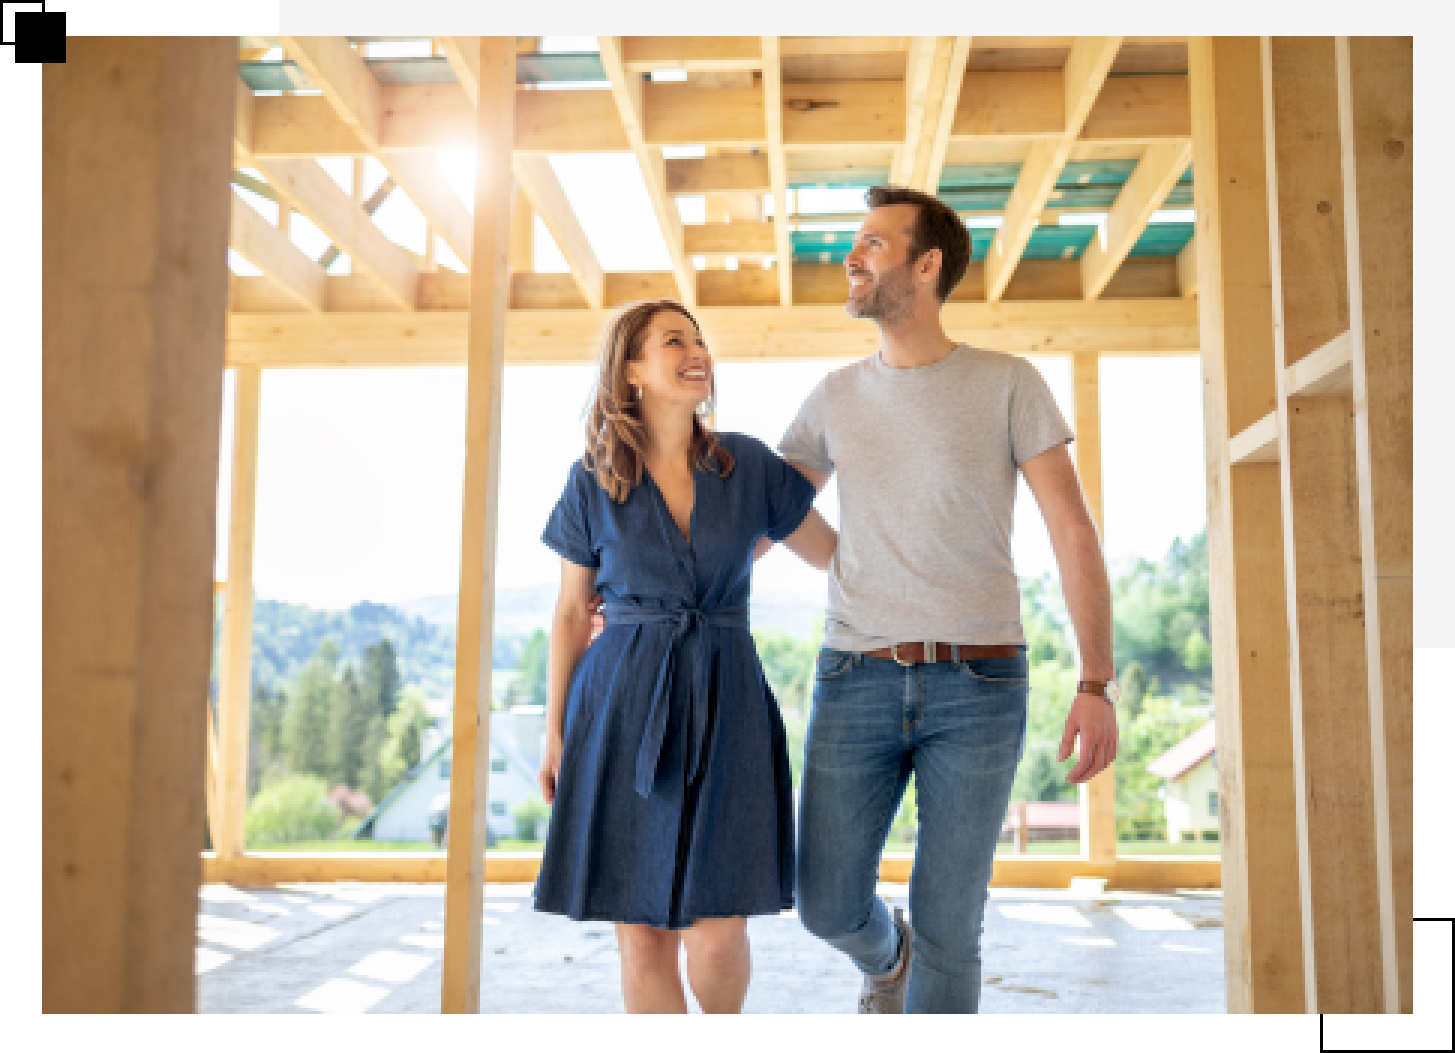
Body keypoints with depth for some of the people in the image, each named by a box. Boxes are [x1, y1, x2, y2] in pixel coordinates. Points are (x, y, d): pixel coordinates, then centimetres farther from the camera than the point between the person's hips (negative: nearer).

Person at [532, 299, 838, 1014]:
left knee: (716, 933, -4)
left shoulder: (749, 465, 3)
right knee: (642, 934, 1)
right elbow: (571, 615, 8)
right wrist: (554, 732, 6)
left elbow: (836, 553, 12)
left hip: (724, 704, 0)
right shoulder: (593, 482, 2)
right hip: (624, 708, 0)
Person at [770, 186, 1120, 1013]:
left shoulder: (1008, 384, 1)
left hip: (977, 684, -2)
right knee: (827, 907, 6)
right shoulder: (836, 398, 10)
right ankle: (885, 956, 41)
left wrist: (1097, 683, -9)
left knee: (948, 929, 1)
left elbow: (1074, 533, -1)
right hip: (857, 677, 3)